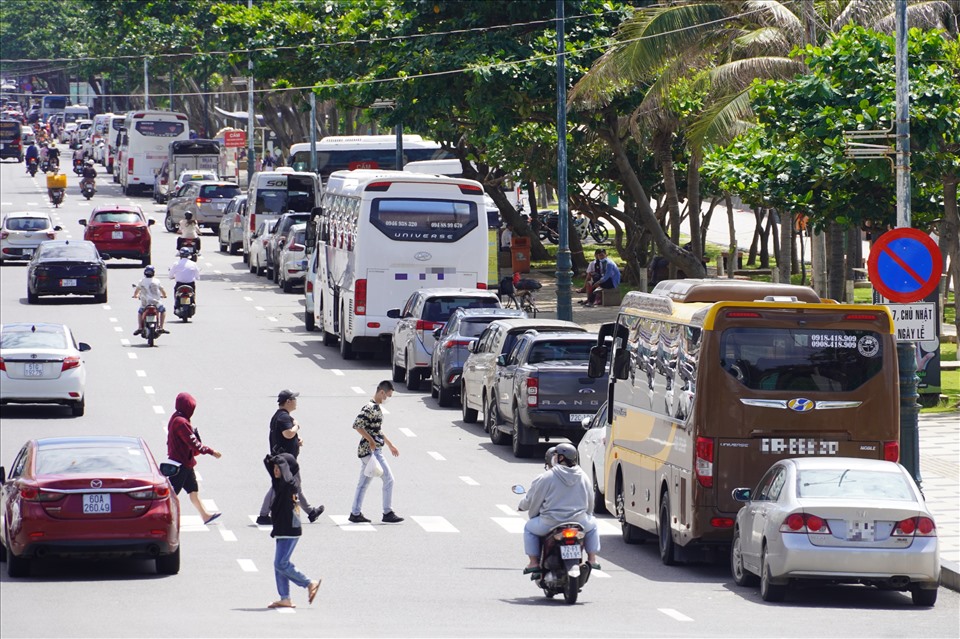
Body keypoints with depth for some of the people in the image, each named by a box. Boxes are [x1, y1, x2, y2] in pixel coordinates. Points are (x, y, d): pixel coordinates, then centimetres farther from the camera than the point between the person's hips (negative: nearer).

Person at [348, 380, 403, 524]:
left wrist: (390, 445, 30)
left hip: (366, 451, 10)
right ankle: (388, 513, -2)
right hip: (371, 451, -10)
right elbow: (357, 425, -25)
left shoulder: (376, 408, 16)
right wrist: (371, 441, -23)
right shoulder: (370, 408, -16)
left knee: (364, 482, 11)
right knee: (388, 479, -6)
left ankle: (355, 513, 13)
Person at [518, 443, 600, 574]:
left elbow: (530, 501, -1)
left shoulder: (546, 477, -10)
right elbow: (590, 504, 13)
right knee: (592, 524, 34)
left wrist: (522, 506, 22)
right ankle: (592, 559, 28)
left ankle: (533, 562, 15)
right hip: (579, 522, 3)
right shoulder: (583, 477, 3)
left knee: (529, 527, 24)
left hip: (550, 524, -3)